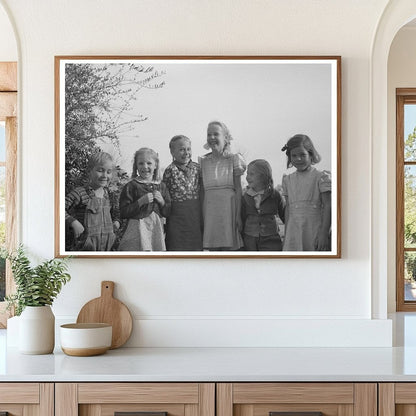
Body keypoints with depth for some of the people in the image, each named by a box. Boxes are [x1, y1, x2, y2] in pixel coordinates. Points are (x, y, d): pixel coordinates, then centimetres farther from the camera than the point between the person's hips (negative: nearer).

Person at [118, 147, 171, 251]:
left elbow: (168, 213, 13)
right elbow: (123, 213, -9)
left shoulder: (161, 186, 11)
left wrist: (162, 202, -6)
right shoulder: (131, 186, -3)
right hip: (137, 231, -5)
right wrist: (141, 202, -17)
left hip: (156, 231, 5)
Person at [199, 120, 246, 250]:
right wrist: (201, 218, 2)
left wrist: (238, 215, -10)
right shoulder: (203, 161, 10)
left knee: (229, 248, -4)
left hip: (228, 207, -2)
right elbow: (202, 191, 8)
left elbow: (238, 189, -2)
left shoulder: (233, 159, 2)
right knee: (212, 248, 3)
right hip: (209, 209, 3)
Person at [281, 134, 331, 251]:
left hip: (314, 230, -4)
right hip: (294, 231, 4)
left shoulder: (321, 177, -3)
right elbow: (288, 208, 14)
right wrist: (286, 236, 11)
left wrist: (324, 233, -14)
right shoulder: (288, 180, 13)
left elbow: (327, 206, -7)